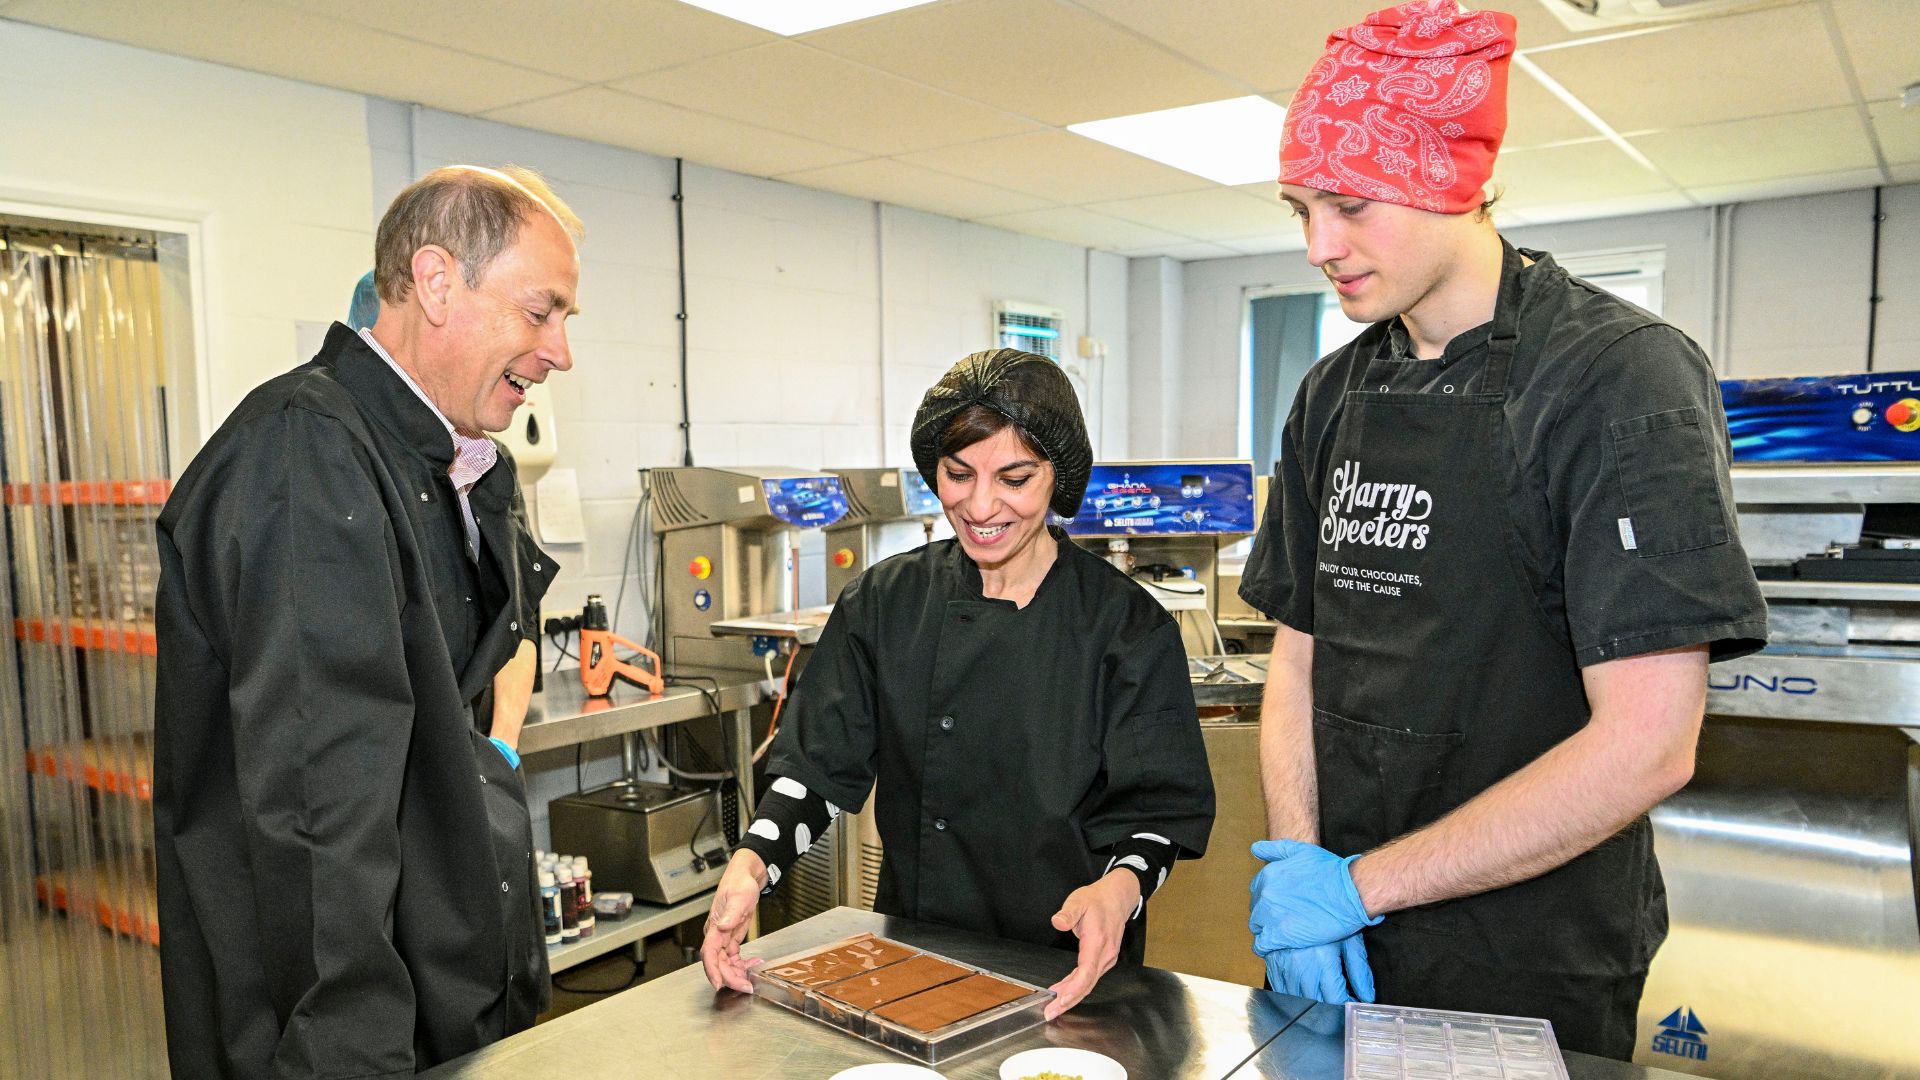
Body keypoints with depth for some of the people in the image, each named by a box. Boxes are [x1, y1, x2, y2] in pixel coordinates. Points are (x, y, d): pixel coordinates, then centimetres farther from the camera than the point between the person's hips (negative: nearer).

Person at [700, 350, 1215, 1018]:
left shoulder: (1127, 624, -7)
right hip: (912, 956, 2)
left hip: (1067, 971, -1)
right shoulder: (884, 604, 0)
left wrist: (1118, 890, -27)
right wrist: (752, 863, -16)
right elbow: (820, 764, 1)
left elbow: (1160, 807, -6)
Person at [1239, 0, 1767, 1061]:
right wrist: (1294, 865, -9)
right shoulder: (1332, 397, 3)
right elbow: (1298, 656, 5)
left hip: (1533, 976, -5)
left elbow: (1645, 746, -21)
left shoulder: (1620, 376, -15)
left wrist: (1358, 883, -18)